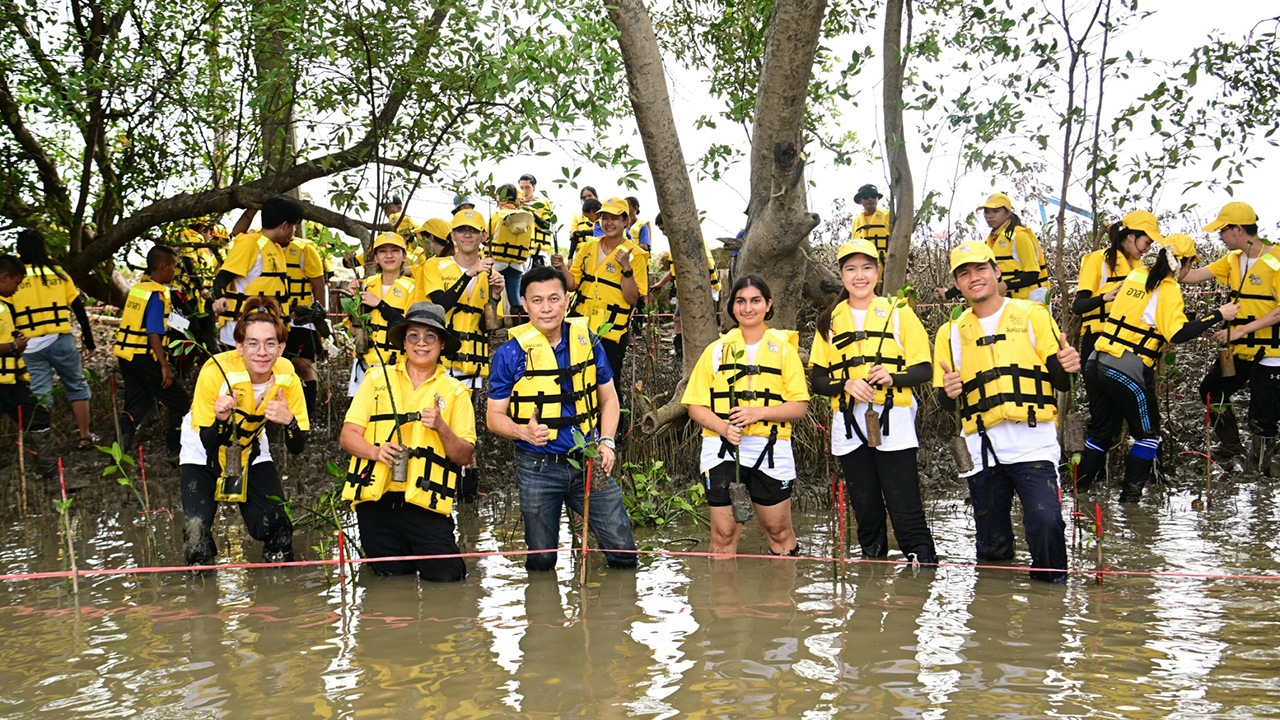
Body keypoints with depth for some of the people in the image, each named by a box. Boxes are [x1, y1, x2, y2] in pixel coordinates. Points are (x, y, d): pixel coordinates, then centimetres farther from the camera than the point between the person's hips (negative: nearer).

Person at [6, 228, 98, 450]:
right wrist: (89, 339, 12)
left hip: (30, 346, 0)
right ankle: (85, 438, 16)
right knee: (77, 387, 14)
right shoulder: (58, 273, 5)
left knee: (39, 395, 4)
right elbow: (79, 309, 5)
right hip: (60, 341, 1)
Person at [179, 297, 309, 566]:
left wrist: (289, 421, -40)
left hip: (251, 450, 3)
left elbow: (297, 447, -19)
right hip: (203, 452, -2)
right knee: (196, 526, -19)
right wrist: (222, 419, -48)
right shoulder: (216, 371, -34)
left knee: (275, 522, -9)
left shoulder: (286, 377, -24)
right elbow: (209, 445, -26)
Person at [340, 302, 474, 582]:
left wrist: (441, 428, -17)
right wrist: (376, 451, -18)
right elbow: (347, 436, 2)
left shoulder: (455, 392, 6)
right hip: (376, 500, 1)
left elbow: (465, 456, 1)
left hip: (426, 503, -1)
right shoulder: (377, 379, 7)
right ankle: (407, 559, 42)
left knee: (443, 576, -9)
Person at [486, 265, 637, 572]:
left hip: (589, 460, 2)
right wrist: (523, 432, -24)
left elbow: (608, 397, 10)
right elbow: (494, 415, -4)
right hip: (538, 468, -2)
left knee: (623, 550, 1)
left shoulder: (586, 340, 0)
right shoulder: (511, 353, -9)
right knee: (541, 561, 9)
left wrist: (607, 441, -5)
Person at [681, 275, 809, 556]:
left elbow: (799, 405, -2)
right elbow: (696, 405, 4)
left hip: (771, 451, 0)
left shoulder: (784, 349, 5)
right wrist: (722, 427, -15)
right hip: (723, 451, 1)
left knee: (779, 532, 8)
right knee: (723, 534, 2)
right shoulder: (716, 350, 8)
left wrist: (758, 412, -18)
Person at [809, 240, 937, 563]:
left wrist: (893, 377, -17)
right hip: (850, 427, 3)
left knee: (907, 513, -7)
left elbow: (924, 369, 2)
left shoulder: (899, 312, 5)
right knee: (866, 513, 10)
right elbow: (817, 378, 8)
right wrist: (846, 384, -12)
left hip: (893, 424, -3)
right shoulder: (830, 321, 12)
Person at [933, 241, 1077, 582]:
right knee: (991, 545, 6)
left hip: (1032, 441, -2)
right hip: (982, 447, 3)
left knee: (1045, 521, -20)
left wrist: (1067, 367, -19)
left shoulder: (1033, 315, 8)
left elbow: (1059, 381, 4)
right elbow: (946, 403, 13)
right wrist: (949, 392, -10)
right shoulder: (951, 332, 13)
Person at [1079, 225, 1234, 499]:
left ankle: (1079, 489, 22)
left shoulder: (1137, 274, 11)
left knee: (1102, 432, 18)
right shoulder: (1168, 290, -8)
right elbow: (1178, 334, -18)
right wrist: (1218, 315, -13)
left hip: (1099, 362, 6)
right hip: (1129, 371, -6)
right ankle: (1130, 495, 10)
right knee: (1148, 434, 12)